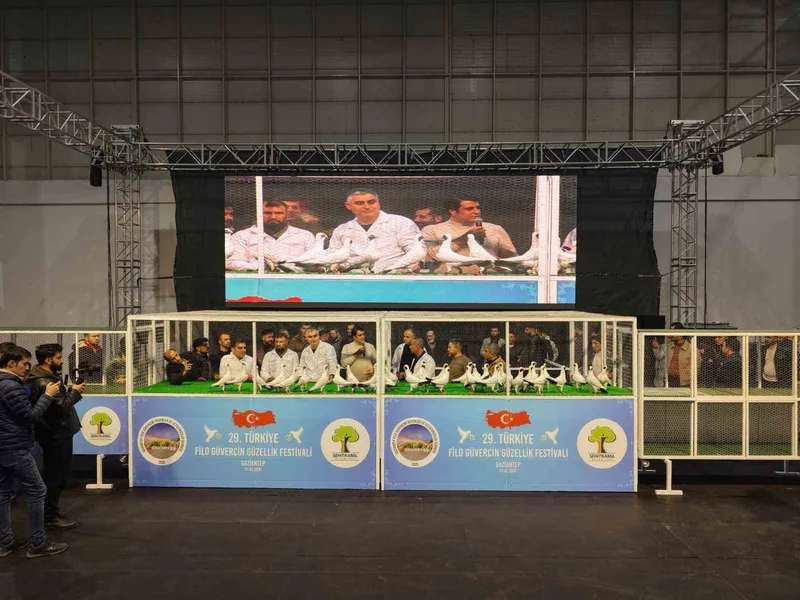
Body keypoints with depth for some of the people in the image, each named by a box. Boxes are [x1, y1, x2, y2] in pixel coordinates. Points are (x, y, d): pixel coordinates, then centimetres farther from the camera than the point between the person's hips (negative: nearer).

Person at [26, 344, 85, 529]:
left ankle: (50, 509, 32)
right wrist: (75, 391, -12)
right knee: (55, 475, 1)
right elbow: (62, 406, -25)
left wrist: (71, 390, -2)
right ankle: (50, 516, 12)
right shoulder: (43, 382, -22)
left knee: (57, 473, 20)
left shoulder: (47, 377, 11)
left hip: (58, 433, 11)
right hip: (56, 435, -11)